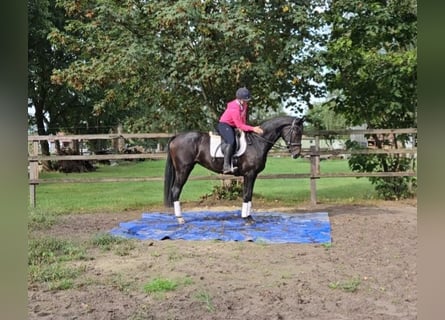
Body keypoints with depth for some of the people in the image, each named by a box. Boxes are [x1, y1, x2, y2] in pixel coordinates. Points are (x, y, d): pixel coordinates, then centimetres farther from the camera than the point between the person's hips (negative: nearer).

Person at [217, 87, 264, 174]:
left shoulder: (245, 105, -1)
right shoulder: (234, 109, -28)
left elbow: (244, 118, 16)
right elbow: (240, 125, -27)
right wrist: (253, 129, -31)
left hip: (233, 126, 10)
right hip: (224, 125, -10)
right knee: (232, 142, -33)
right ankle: (226, 166, -36)